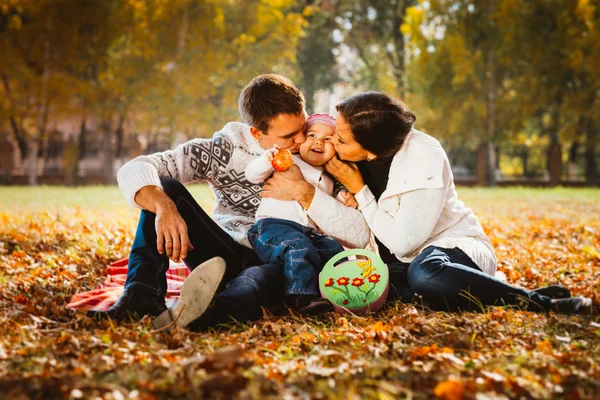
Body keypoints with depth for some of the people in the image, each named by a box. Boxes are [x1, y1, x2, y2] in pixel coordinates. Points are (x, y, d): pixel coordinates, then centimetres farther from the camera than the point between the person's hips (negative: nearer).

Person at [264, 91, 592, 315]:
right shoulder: (348, 157, -9)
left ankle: (537, 300, -28)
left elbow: (402, 243, -25)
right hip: (398, 260, 6)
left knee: (423, 272, -41)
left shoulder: (426, 161, -25)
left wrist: (358, 189, -24)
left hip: (453, 251, -6)